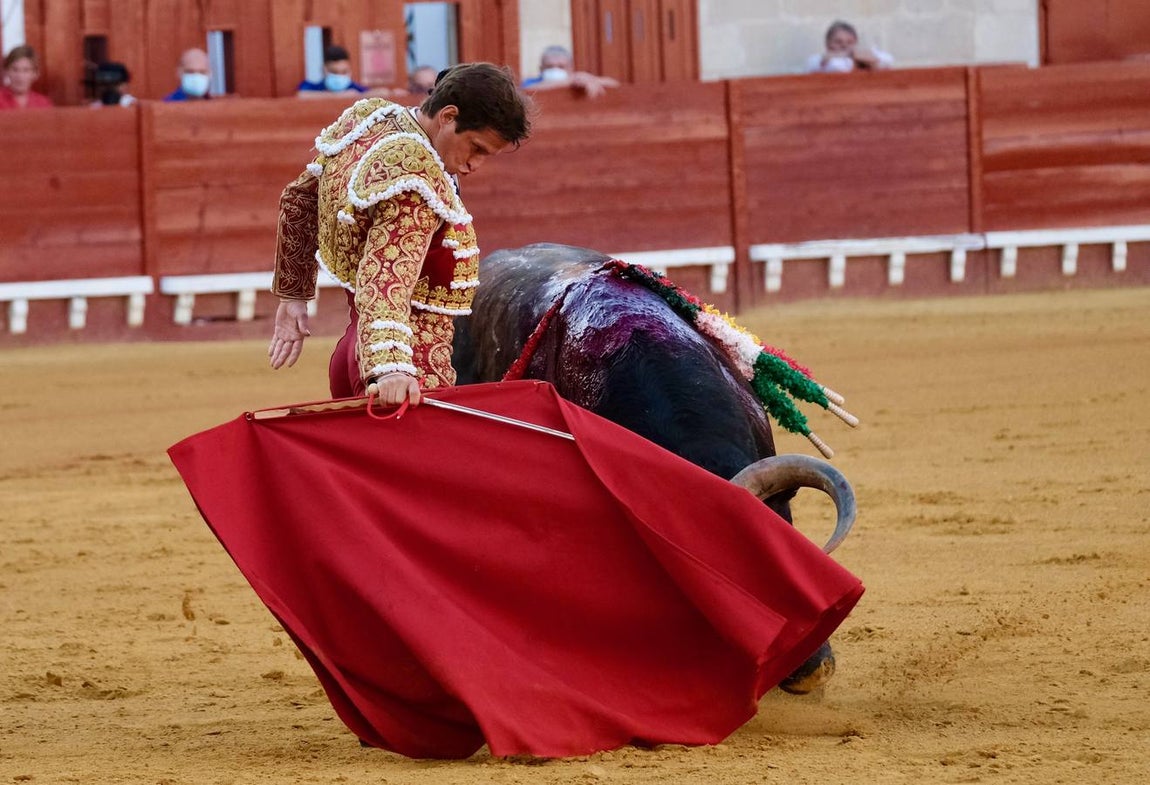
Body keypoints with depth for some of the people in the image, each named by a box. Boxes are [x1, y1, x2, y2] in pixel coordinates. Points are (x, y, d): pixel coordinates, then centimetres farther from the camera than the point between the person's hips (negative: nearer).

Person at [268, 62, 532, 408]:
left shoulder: (367, 115, 5)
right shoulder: (417, 182, -23)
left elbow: (299, 198, 18)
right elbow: (385, 282, -35)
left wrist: (292, 296, 26)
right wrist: (391, 369, -49)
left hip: (354, 345, 10)